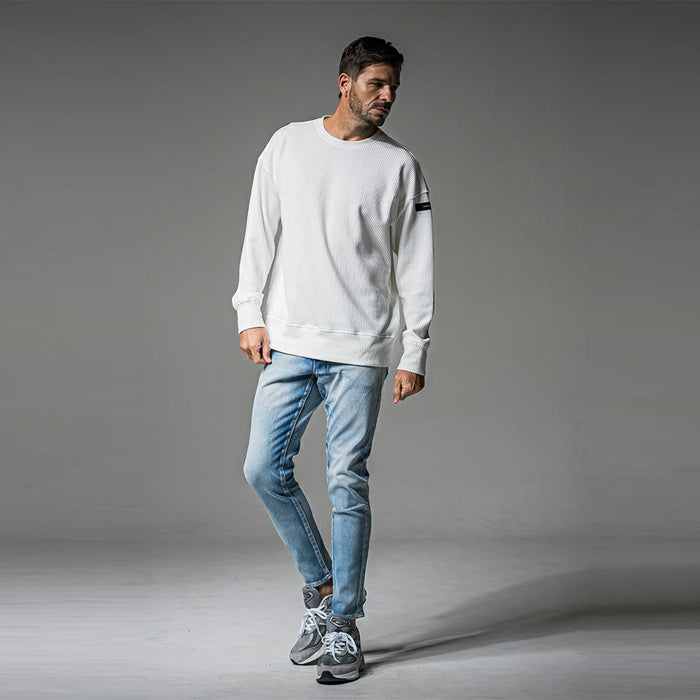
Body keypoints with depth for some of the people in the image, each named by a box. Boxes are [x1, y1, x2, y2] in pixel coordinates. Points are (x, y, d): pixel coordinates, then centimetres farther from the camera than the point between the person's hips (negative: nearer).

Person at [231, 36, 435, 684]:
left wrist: (415, 354, -2)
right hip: (287, 342, 3)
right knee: (264, 468, 0)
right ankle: (320, 586, 21)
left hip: (360, 350, -2)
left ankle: (343, 624, 11)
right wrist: (250, 314, 2)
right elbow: (260, 235, 11)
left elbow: (415, 268, 3)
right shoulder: (287, 144, 10)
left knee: (348, 483, -1)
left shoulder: (401, 166, 4)